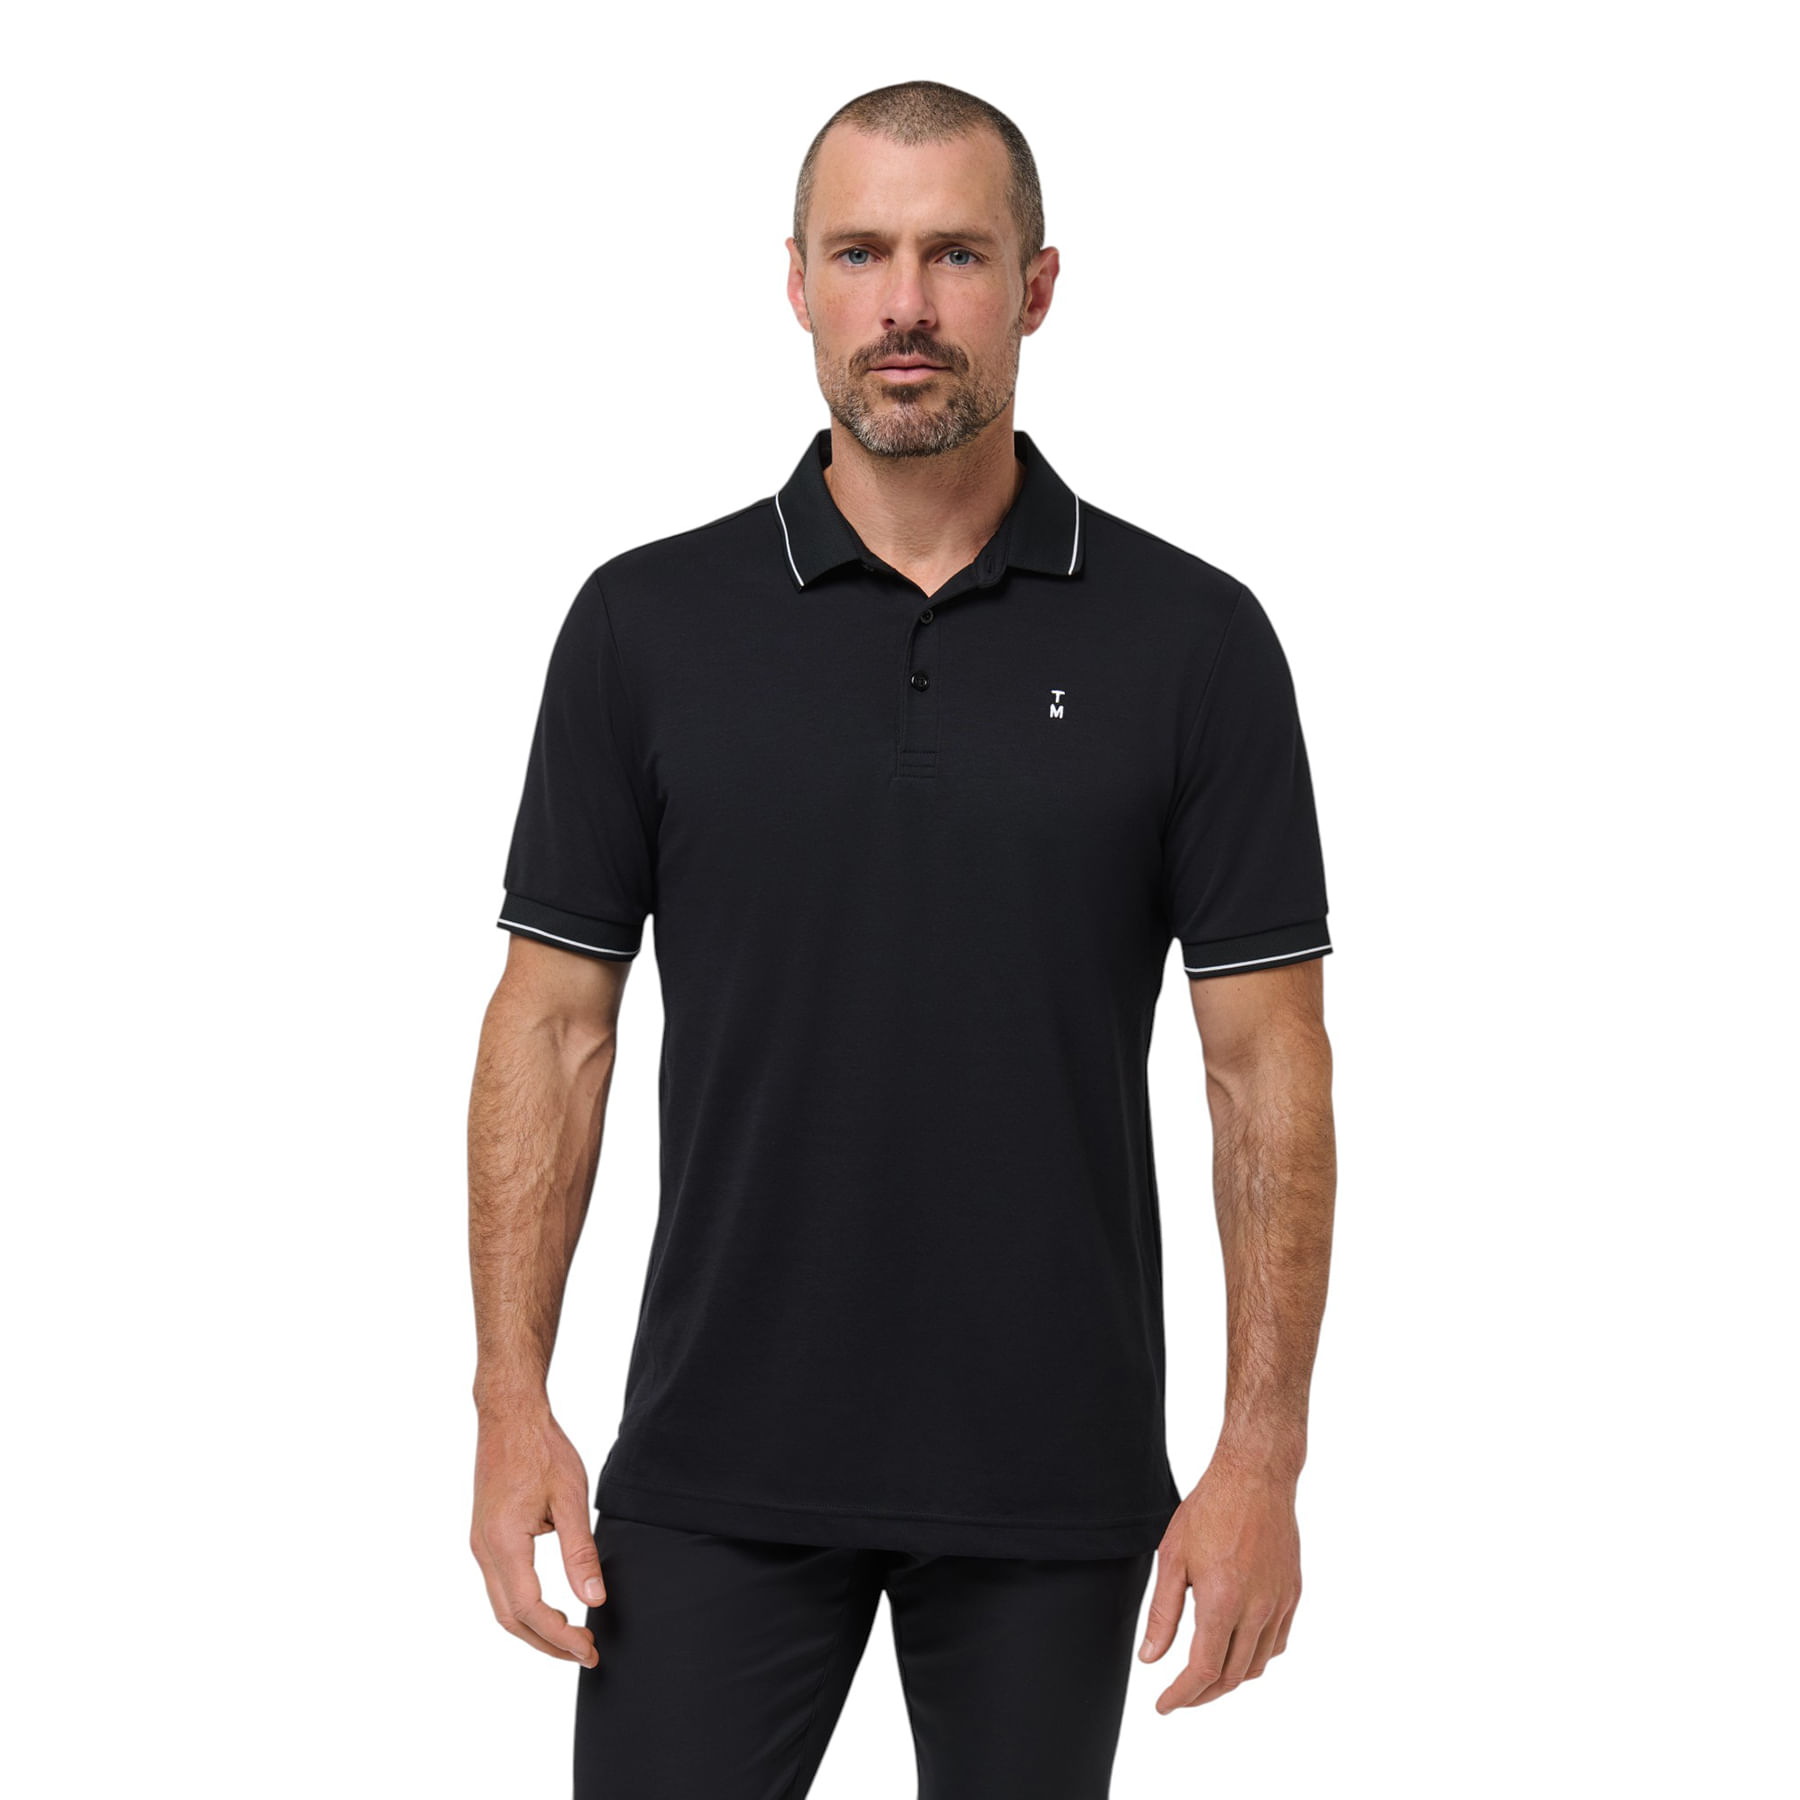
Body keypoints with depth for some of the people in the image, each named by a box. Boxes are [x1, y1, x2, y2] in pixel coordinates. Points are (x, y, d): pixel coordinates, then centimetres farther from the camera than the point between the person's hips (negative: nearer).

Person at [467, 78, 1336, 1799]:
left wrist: (1265, 1447, -8)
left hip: (1053, 1479, 0)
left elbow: (1266, 1057, -3)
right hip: (719, 1463, 0)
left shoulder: (1188, 640, -3)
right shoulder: (649, 625, 0)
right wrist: (512, 1399, -6)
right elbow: (555, 1017, 2)